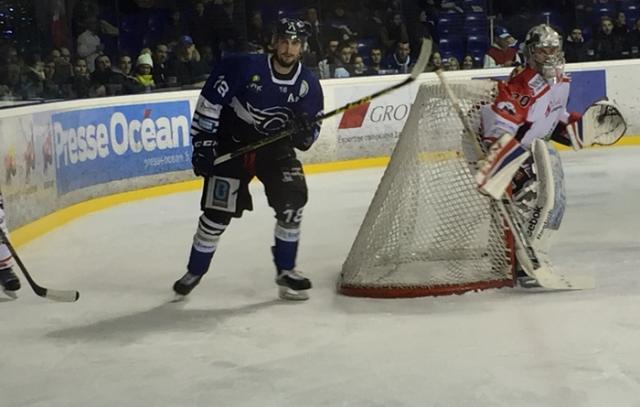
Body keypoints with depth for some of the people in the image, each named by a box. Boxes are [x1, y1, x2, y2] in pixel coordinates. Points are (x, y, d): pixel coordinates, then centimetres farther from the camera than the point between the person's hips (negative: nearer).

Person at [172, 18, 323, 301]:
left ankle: (285, 270, 3)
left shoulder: (308, 85, -9)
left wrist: (305, 133, -24)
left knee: (293, 198, -15)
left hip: (275, 146, 3)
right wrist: (203, 144, -15)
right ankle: (194, 272, 16)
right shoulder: (244, 67, -20)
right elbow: (209, 102, -14)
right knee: (218, 211, -6)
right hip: (232, 143, -3)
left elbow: (310, 131, 0)